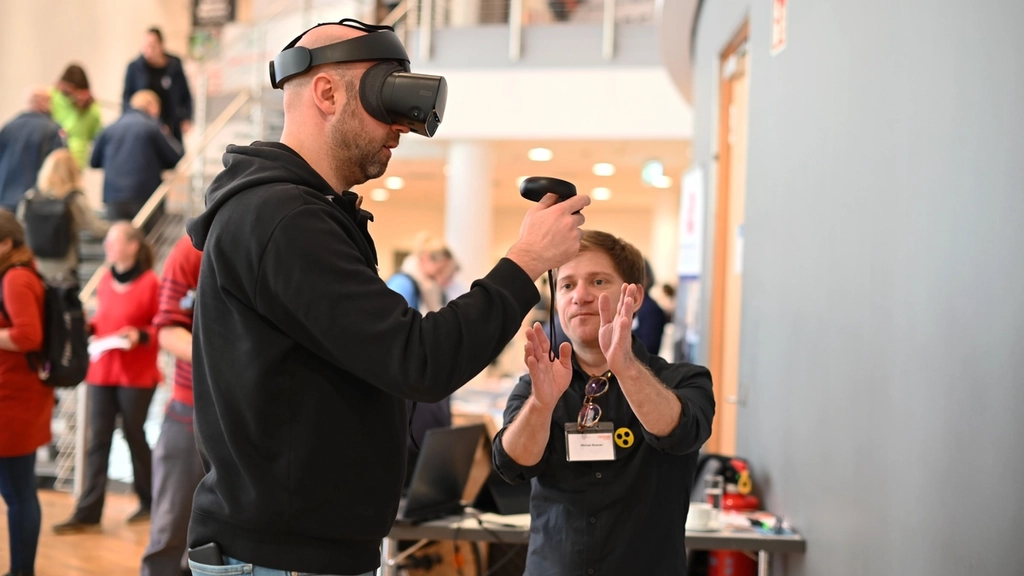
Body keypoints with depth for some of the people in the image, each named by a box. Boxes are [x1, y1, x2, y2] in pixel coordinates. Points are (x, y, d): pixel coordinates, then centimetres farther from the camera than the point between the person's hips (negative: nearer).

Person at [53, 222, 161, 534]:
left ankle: (149, 502, 24)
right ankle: (87, 514, 2)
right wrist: (88, 327, 0)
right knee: (98, 440, 2)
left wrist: (140, 335, -24)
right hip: (102, 371, 6)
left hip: (136, 375, -6)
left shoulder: (150, 283, -10)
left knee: (134, 436, 5)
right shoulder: (105, 280, 9)